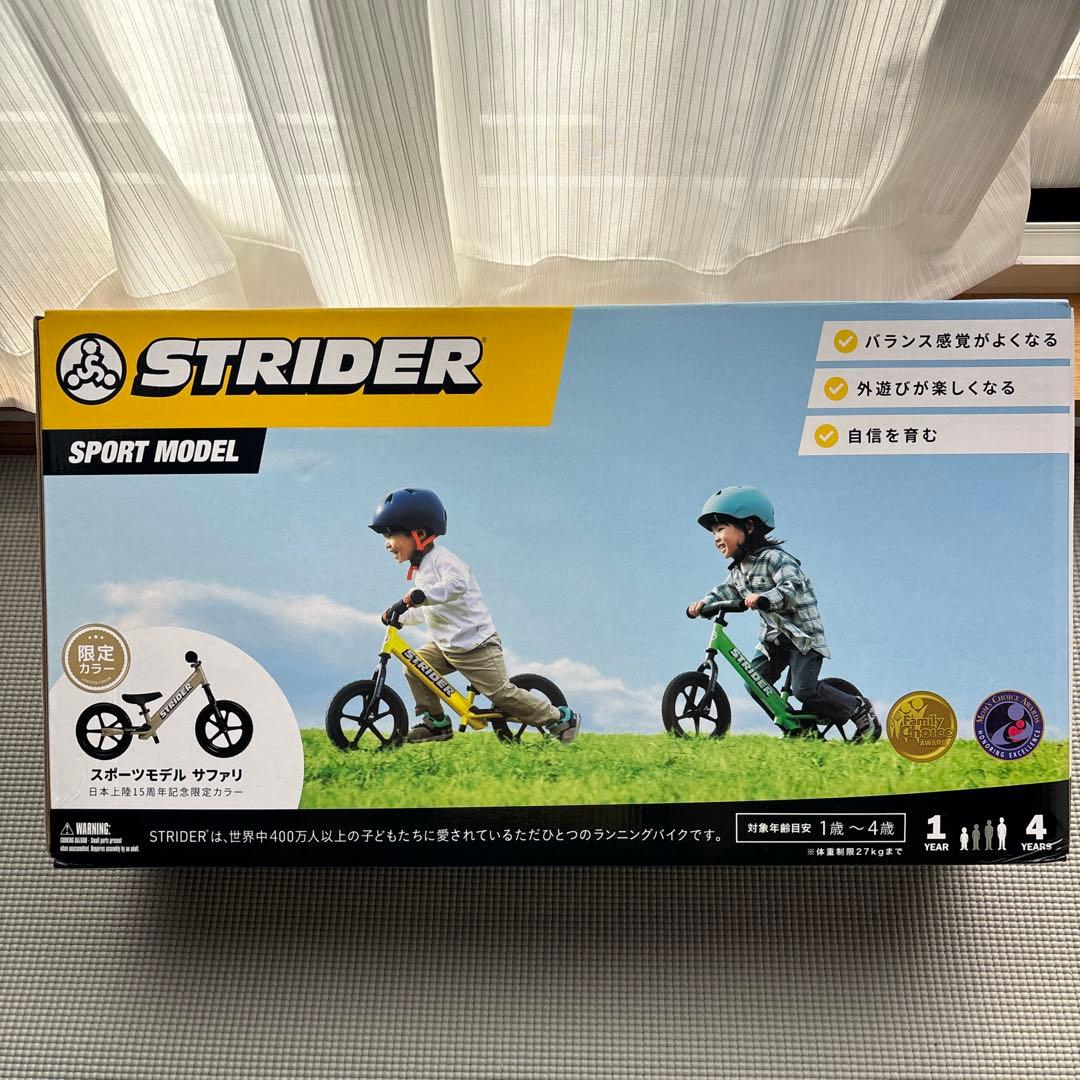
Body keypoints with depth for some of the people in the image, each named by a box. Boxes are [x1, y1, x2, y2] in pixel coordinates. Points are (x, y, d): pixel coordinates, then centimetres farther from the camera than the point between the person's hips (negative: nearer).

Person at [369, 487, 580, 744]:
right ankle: (436, 722, 7)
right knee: (413, 666, -5)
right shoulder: (418, 569, 15)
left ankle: (562, 718, 8)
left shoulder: (440, 558, -15)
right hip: (445, 646, 9)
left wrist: (421, 594, -45)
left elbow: (457, 584, -37)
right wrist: (397, 616, 15)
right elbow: (424, 611, 25)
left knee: (501, 693, -7)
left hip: (476, 644, -9)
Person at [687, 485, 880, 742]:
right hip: (774, 636, 9)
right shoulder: (738, 569, 7)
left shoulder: (774, 558, -20)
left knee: (804, 688, -18)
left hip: (803, 633, -8)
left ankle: (860, 709, 4)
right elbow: (727, 590, 15)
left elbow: (793, 588, -32)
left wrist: (763, 598, -47)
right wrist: (703, 603, -3)